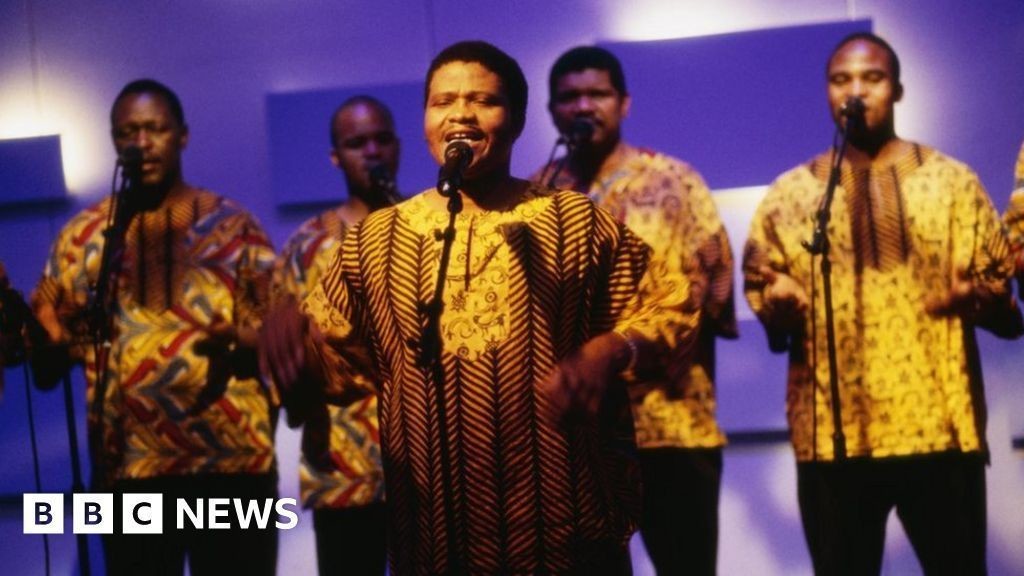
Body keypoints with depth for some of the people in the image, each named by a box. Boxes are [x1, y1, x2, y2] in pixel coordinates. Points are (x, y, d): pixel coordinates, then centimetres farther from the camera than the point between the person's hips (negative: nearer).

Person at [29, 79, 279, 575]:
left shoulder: (232, 225, 6)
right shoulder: (83, 235, 9)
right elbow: (48, 348, 10)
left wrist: (239, 341, -17)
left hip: (232, 461, -1)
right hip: (128, 468, 1)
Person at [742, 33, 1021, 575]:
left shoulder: (951, 180, 9)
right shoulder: (789, 194, 12)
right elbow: (759, 288, 15)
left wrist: (980, 296, -13)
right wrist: (776, 305, -8)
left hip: (940, 428, -1)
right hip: (831, 435, 1)